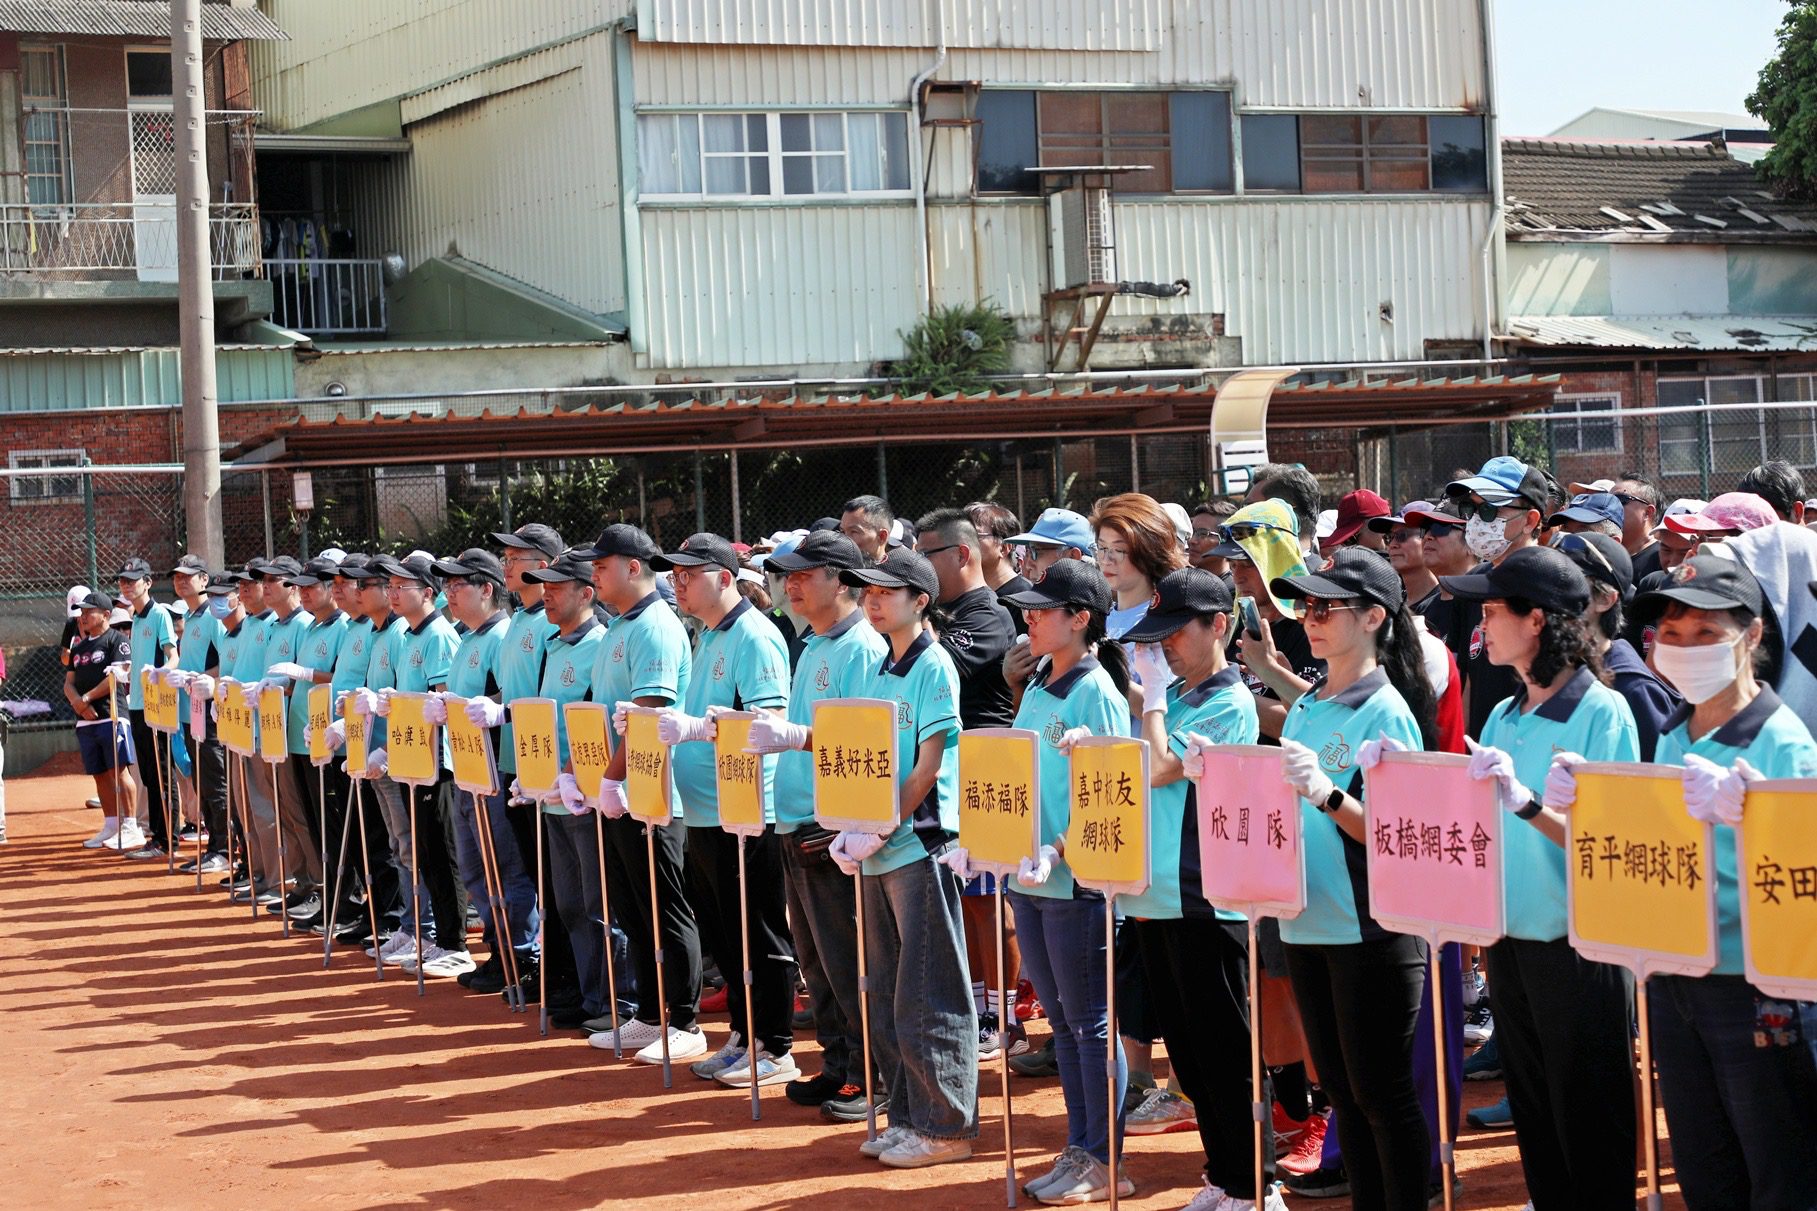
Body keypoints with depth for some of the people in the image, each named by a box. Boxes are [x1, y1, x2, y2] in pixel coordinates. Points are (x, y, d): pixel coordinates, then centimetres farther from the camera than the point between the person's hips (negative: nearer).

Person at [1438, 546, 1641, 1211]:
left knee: (1589, 1130, 3)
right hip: (1511, 943, 7)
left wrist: (1525, 801, -30)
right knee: (1535, 1128, 15)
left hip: (1577, 949, -7)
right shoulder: (1502, 717, 8)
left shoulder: (1603, 712, -12)